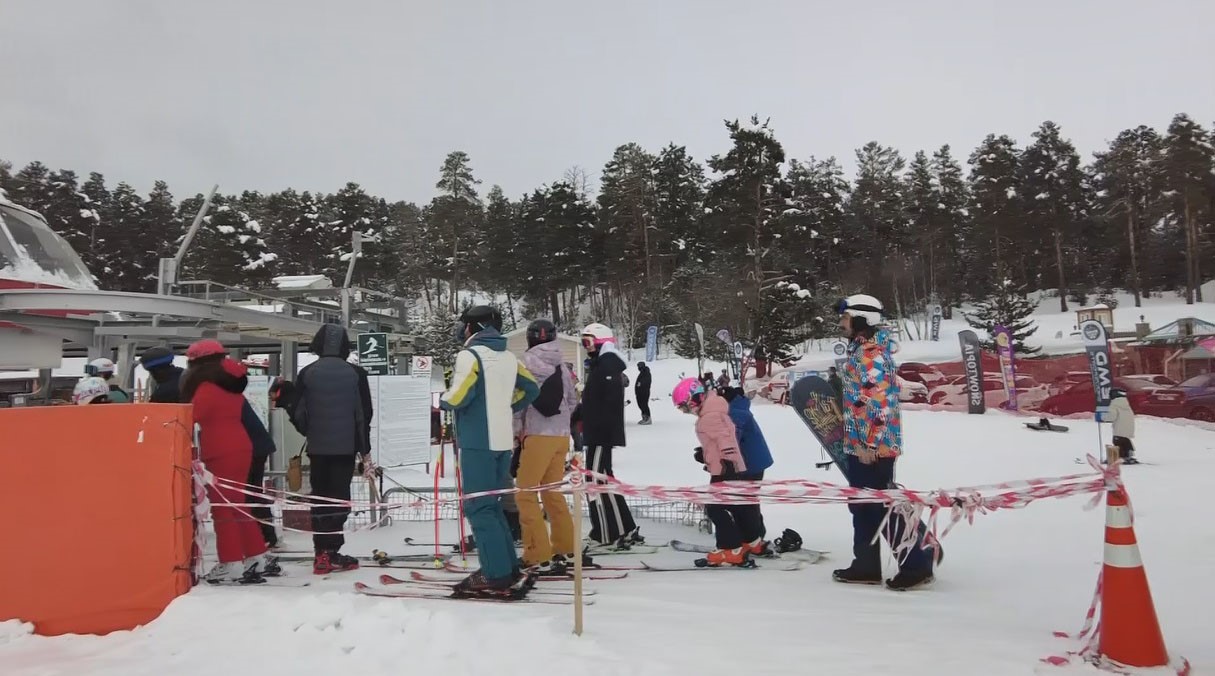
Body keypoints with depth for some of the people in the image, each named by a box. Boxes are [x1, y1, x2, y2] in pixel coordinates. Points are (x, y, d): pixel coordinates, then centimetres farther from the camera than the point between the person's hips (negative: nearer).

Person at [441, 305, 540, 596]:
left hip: (478, 441, -8)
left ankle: (497, 576, -5)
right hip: (502, 440, 8)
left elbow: (459, 396, -18)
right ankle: (509, 569, 18)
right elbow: (530, 389, 18)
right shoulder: (509, 357, 13)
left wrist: (442, 400, 2)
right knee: (492, 506, 16)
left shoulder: (470, 354, -9)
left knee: (478, 508, -3)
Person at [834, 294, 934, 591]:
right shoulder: (861, 352, 15)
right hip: (860, 444, 10)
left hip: (873, 446, -10)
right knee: (863, 506, 14)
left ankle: (916, 565, 5)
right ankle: (866, 566, 22)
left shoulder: (871, 355, -17)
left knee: (884, 507, -4)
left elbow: (880, 403, -23)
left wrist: (870, 443, -23)